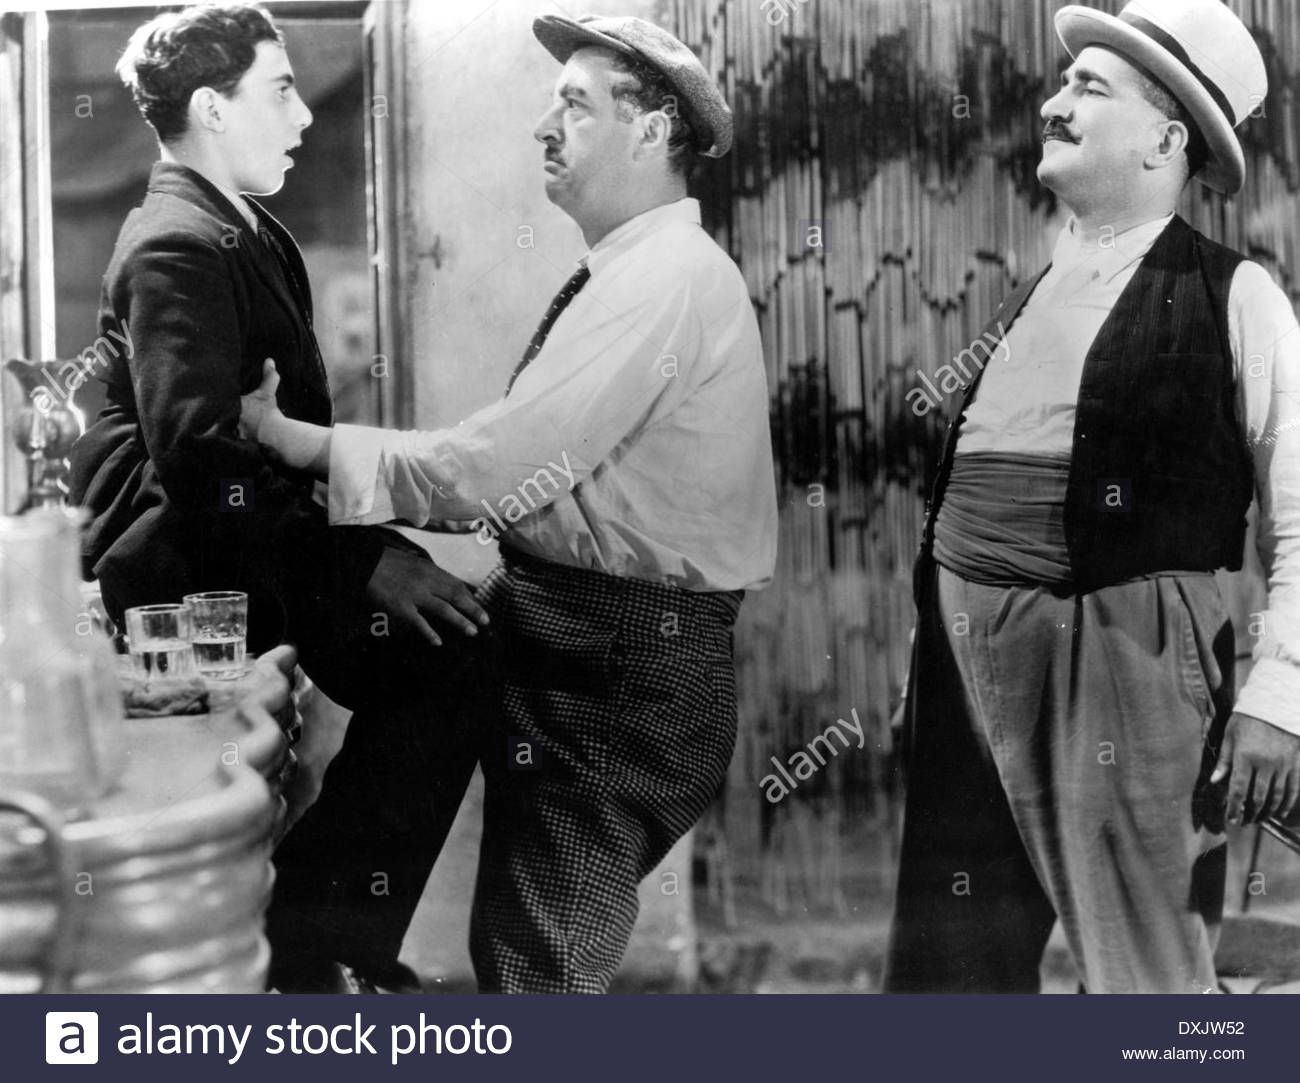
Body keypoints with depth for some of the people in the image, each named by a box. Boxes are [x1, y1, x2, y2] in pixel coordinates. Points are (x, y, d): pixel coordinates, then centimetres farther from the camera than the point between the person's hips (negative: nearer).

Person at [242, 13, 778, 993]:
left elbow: (498, 469, -25)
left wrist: (297, 439, -17)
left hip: (615, 664, -10)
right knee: (533, 949, 20)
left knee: (540, 968, -1)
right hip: (598, 640, 10)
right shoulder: (638, 271, 15)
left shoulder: (661, 280, -18)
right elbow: (538, 470, 15)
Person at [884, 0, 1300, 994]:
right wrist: (933, 658, 14)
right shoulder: (1026, 299, 17)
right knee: (946, 972, 10)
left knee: (1152, 984, -1)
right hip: (967, 655, 6)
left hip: (1125, 650, -6)